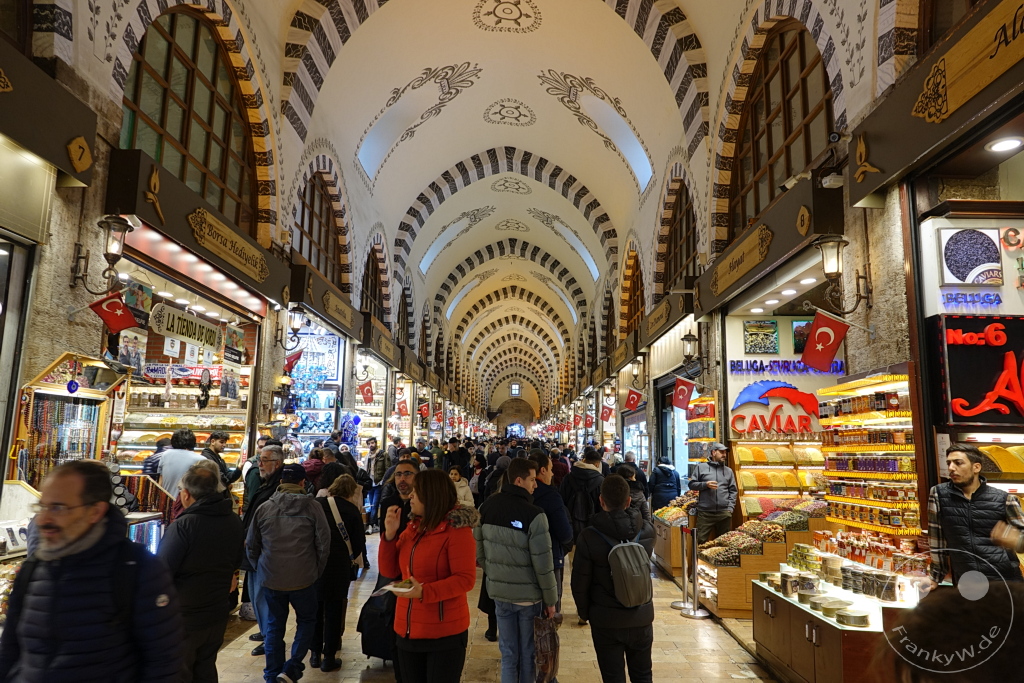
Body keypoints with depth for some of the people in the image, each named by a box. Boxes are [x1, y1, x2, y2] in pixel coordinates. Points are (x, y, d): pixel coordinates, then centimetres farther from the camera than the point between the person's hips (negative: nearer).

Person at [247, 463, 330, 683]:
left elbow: (251, 546, 8)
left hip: (270, 579, 3)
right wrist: (316, 572, 9)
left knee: (274, 626, 17)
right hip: (304, 579, -2)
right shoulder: (312, 507, -8)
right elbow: (323, 543, -6)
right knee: (306, 620, 16)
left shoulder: (264, 508, 0)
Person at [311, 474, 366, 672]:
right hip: (338, 564, -2)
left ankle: (315, 654, 24)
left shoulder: (316, 504, 1)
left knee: (315, 608, 16)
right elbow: (359, 543, -3)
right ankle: (329, 658, 14)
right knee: (333, 610, 9)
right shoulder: (351, 510, -4)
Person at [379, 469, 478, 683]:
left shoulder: (457, 530, -15)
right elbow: (389, 570, 8)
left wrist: (425, 592, -29)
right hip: (408, 630, 7)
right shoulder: (413, 527, 9)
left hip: (445, 633, -7)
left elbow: (466, 579, -20)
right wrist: (390, 534, -5)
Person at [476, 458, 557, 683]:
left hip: (499, 591, 4)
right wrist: (551, 599, -6)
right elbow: (543, 564, -18)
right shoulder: (534, 514, -20)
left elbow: (478, 549, 3)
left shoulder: (487, 507, -4)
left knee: (508, 653, 18)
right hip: (529, 594, -4)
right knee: (528, 655, 15)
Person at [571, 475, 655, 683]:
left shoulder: (589, 537, -18)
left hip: (606, 620, -3)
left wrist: (584, 612, 6)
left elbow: (579, 583, -11)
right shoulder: (647, 531, -8)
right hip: (641, 617, 3)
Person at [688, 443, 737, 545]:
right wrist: (706, 484, -11)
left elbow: (733, 491, 14)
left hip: (724, 513, 3)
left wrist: (730, 508, 3)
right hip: (705, 513, -3)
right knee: (701, 540, -4)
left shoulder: (728, 470, 15)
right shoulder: (701, 467, 7)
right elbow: (691, 484, 6)